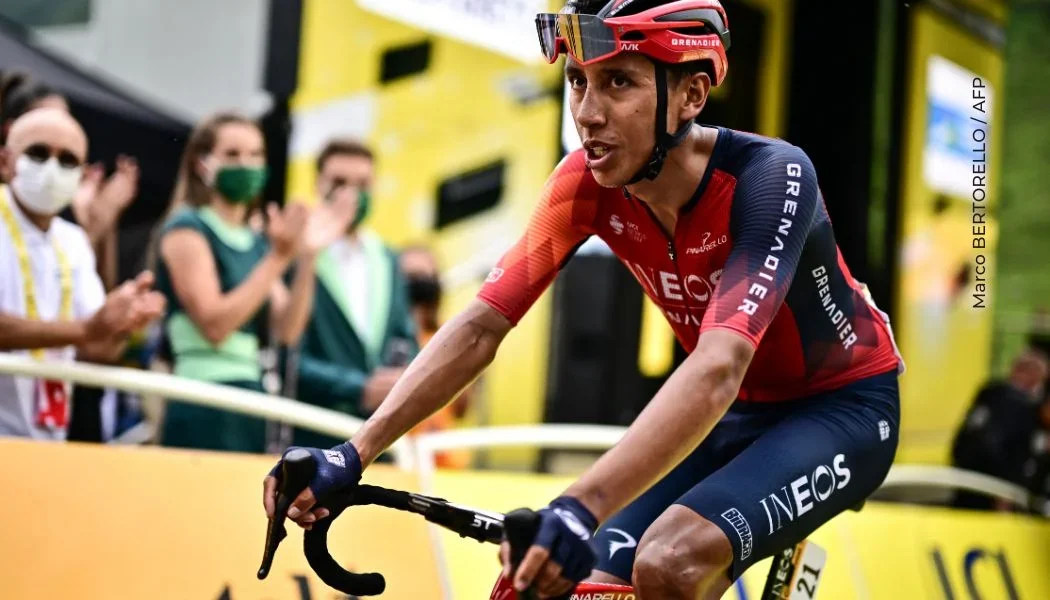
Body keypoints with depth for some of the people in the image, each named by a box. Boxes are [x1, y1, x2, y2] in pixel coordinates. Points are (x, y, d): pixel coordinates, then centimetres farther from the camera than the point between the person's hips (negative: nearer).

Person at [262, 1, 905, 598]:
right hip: (738, 414, 6)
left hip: (842, 407, -5)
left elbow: (718, 368, -44)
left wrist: (581, 508, -57)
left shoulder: (770, 176, -31)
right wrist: (353, 454, -32)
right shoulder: (588, 182, -15)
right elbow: (480, 326, -18)